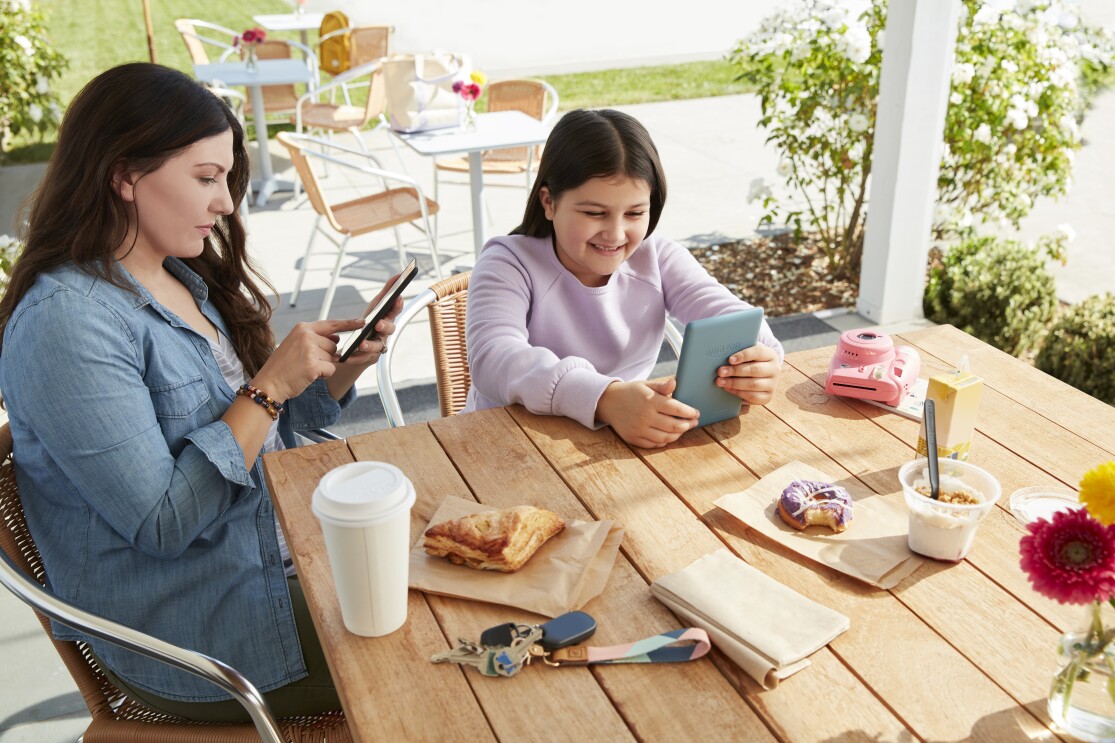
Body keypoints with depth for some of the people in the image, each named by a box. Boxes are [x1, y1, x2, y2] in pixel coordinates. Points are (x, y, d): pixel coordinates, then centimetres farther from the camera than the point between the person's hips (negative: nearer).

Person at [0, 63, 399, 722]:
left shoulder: (187, 278, 5)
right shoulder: (67, 321, -21)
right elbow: (160, 522, -23)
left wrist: (345, 367, -5)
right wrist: (271, 387, -23)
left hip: (287, 554, 8)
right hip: (198, 635, -8)